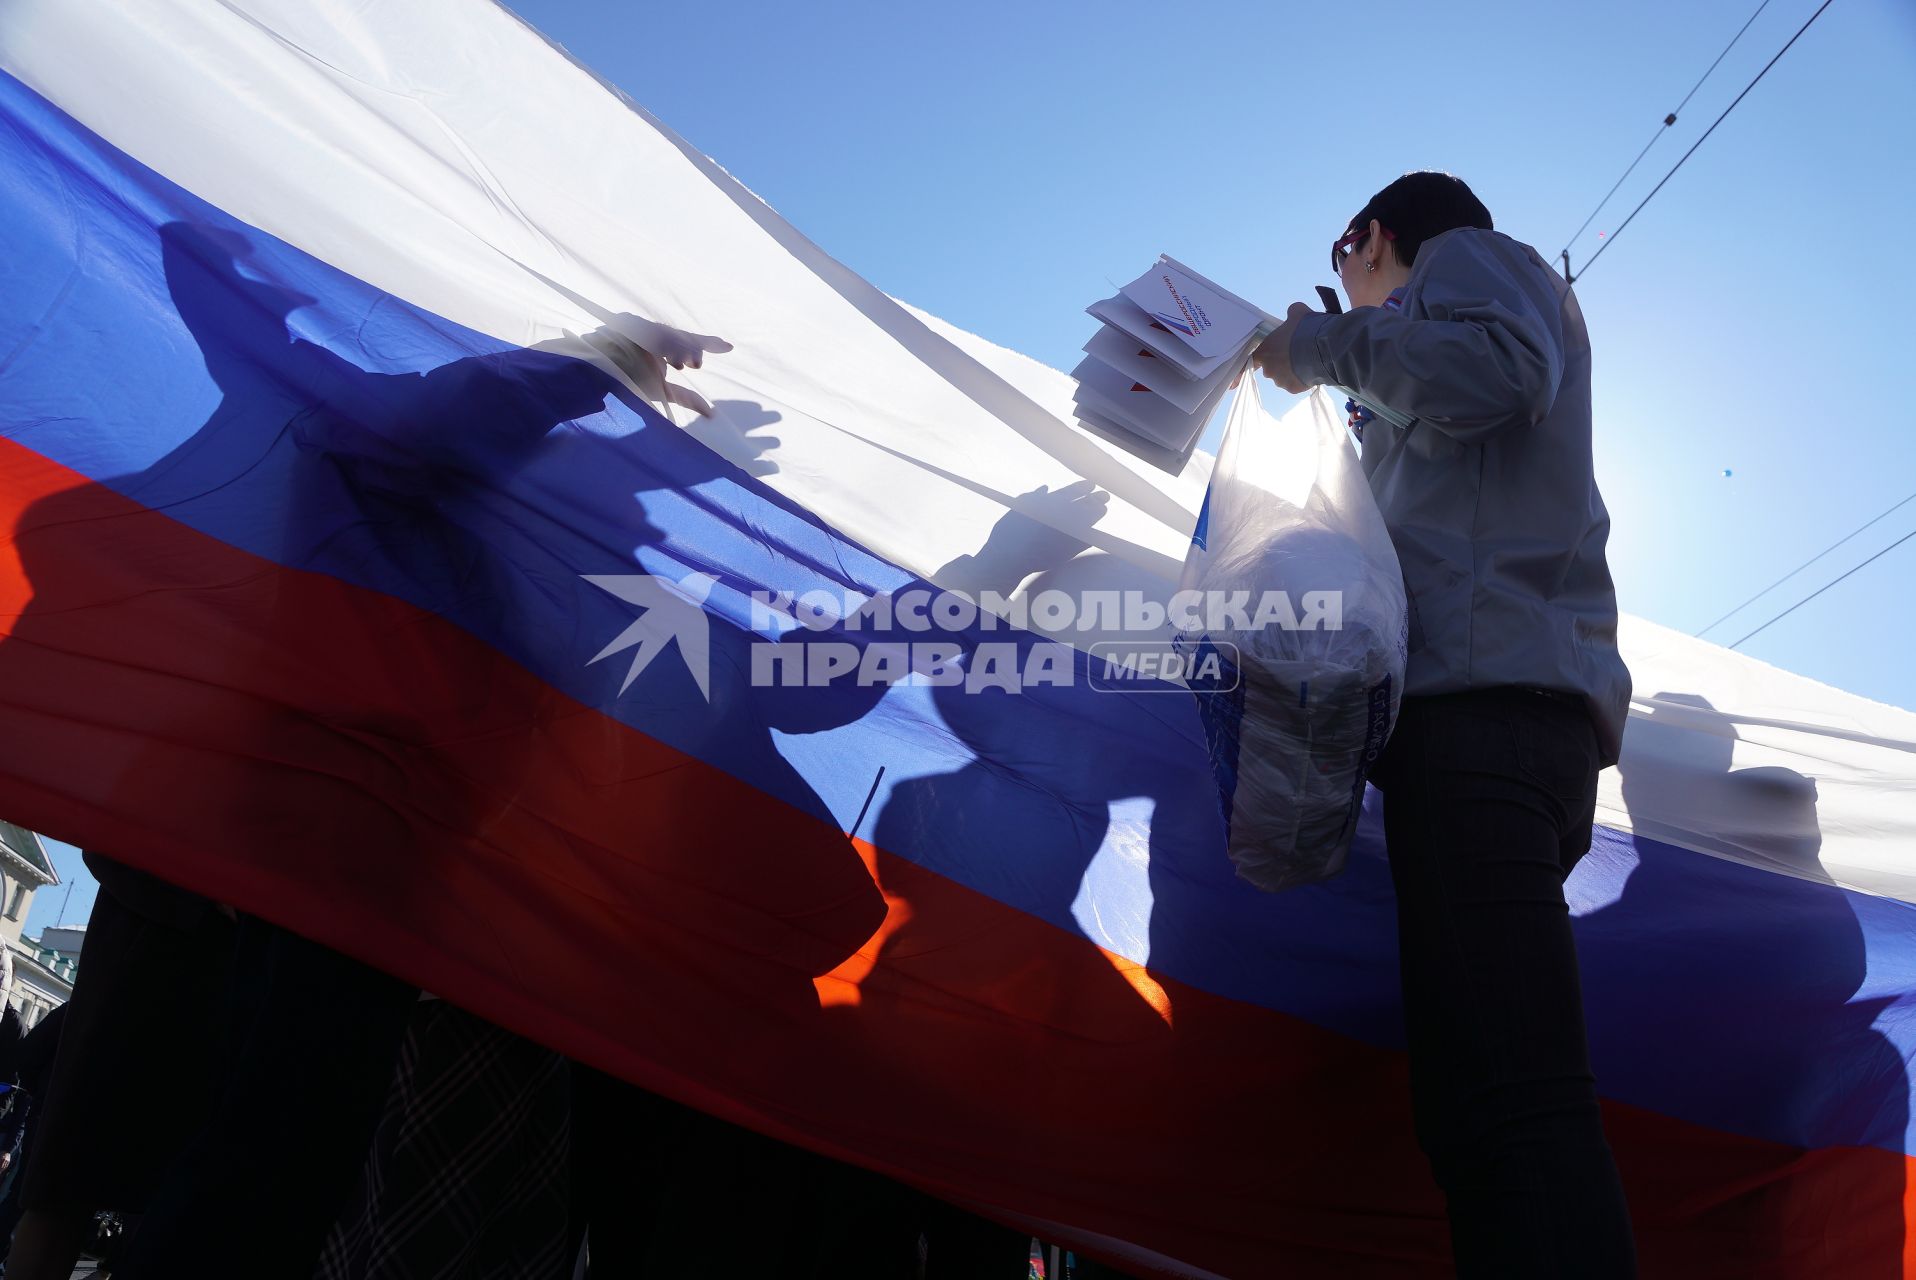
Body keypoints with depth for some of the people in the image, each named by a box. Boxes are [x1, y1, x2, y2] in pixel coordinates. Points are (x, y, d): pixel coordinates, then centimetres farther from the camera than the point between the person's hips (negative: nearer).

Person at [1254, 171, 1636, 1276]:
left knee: (1510, 1103, -23)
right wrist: (1371, 411, 43)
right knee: (1482, 1107, 3)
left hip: (1483, 698, -10)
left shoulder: (1465, 256, 15)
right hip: (1497, 716, 10)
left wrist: (1324, 343, 2)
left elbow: (1498, 369, -11)